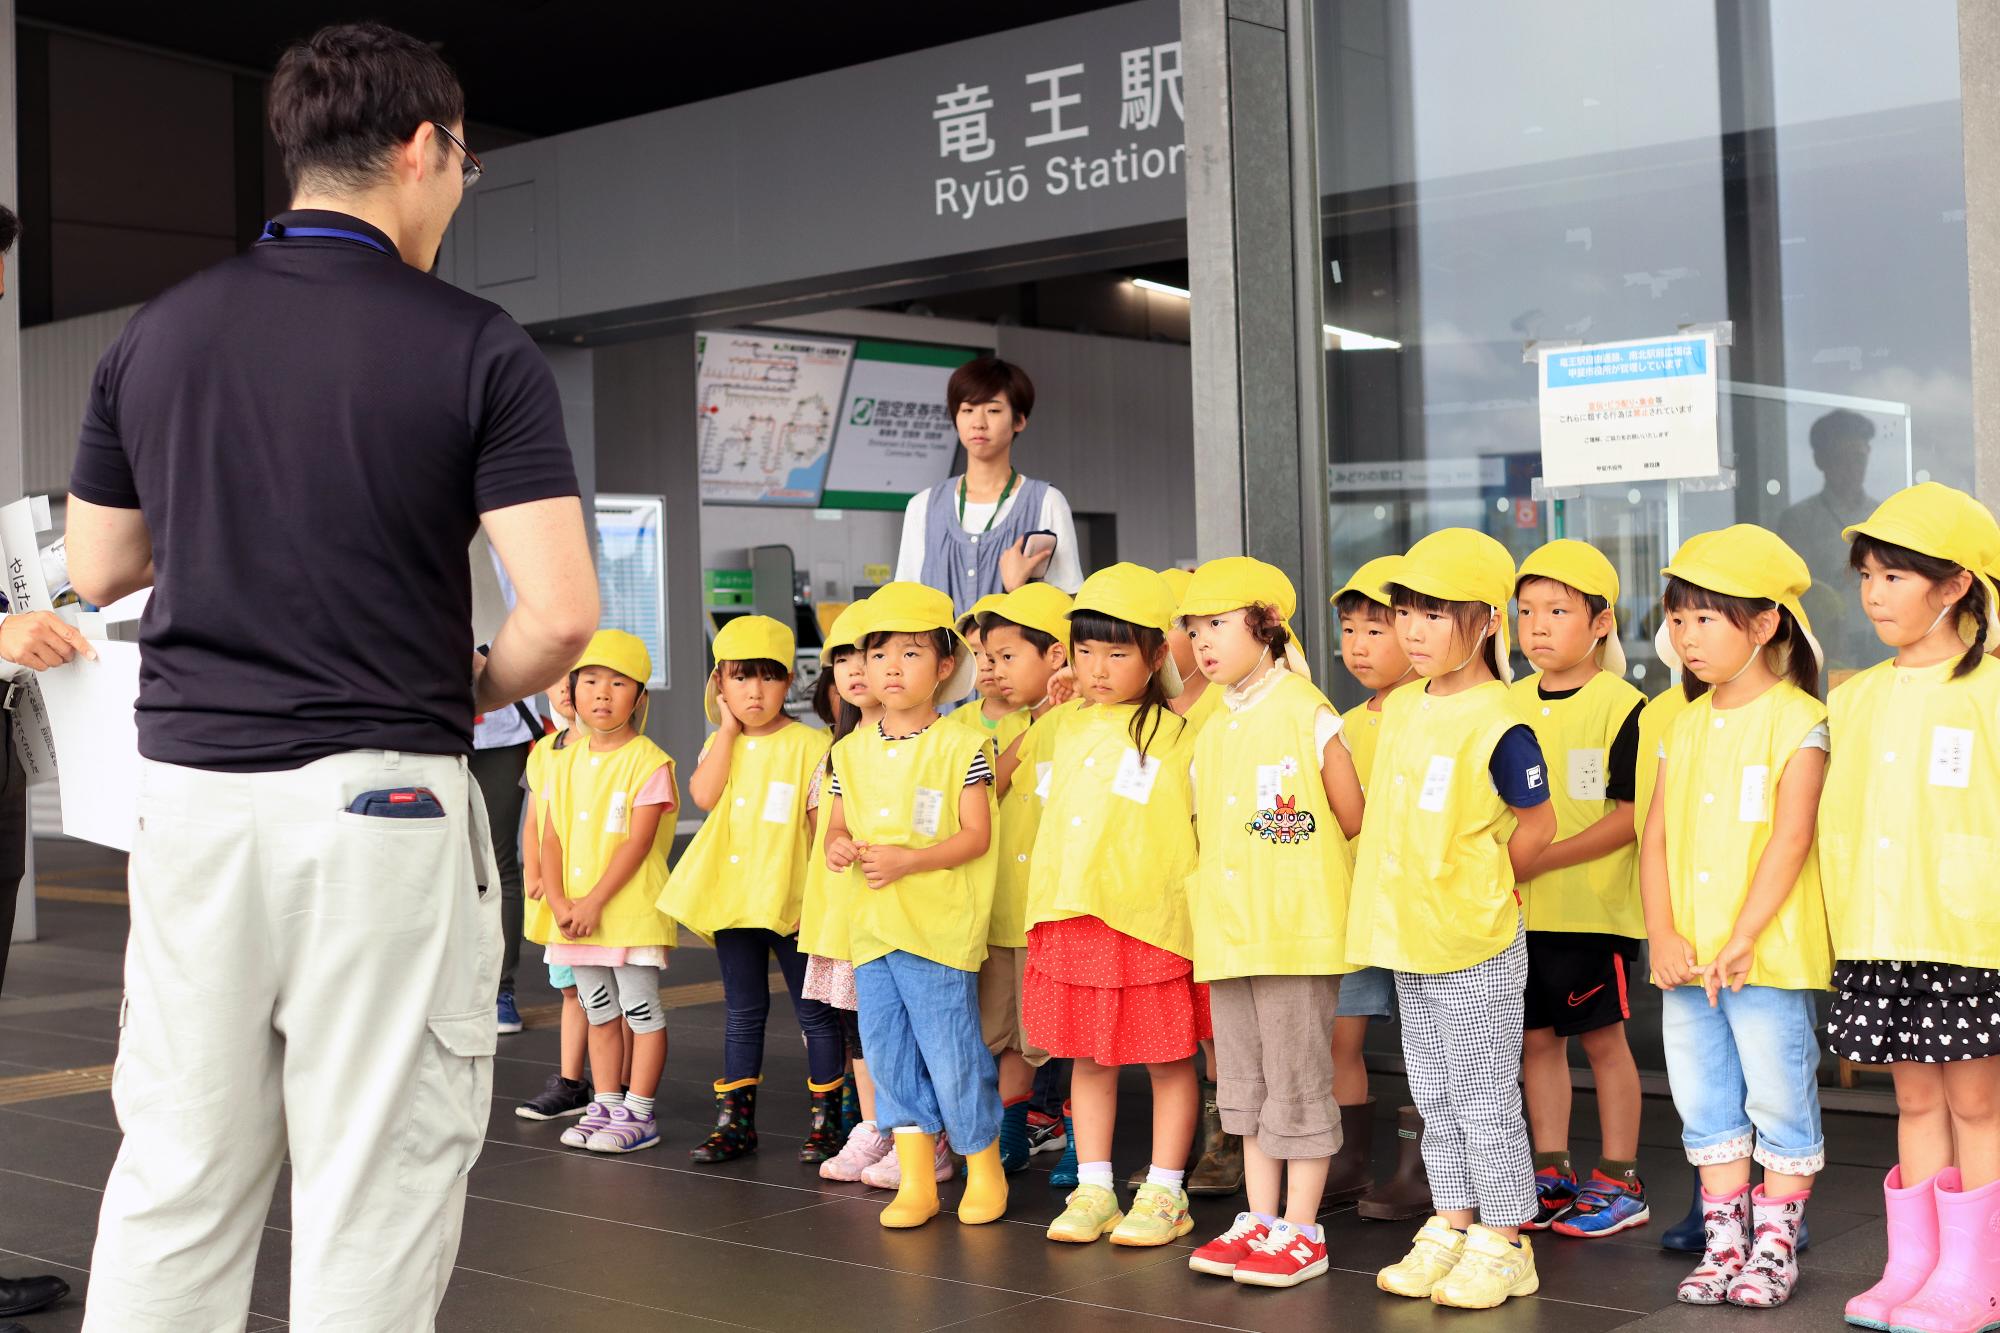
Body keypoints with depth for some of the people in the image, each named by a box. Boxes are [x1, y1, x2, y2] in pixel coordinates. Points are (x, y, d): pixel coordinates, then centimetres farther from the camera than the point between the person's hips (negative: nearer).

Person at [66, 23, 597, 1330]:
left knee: (173, 1180, 14)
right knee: (373, 1190, 5)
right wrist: (475, 694, 5)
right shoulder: (477, 349, -7)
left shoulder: (156, 334, 6)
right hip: (381, 797, -4)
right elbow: (562, 610, -14)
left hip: (189, 787, 5)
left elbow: (97, 570, 15)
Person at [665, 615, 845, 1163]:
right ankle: (735, 1121, 18)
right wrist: (728, 726, -6)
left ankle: (824, 1121, 13)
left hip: (791, 901, -4)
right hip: (732, 898, 5)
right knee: (743, 1012, 12)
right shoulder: (719, 744, 9)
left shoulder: (809, 744, -6)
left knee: (814, 1013, 5)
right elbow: (704, 794, -11)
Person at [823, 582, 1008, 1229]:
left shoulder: (961, 746, -6)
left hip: (939, 929, -5)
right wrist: (838, 846, -8)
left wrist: (907, 860, -20)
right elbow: (838, 825, 16)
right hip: (870, 927, 5)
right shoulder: (852, 751, 10)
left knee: (953, 1055, -2)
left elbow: (976, 836, -9)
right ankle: (915, 1179, 20)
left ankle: (985, 1168, 17)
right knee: (888, 1055, 9)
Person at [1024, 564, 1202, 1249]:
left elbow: (1205, 823, -4)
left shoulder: (1175, 733, -5)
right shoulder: (1069, 732, 12)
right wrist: (1043, 909, 18)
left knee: (1167, 1058, 4)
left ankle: (1164, 1194, 13)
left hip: (1150, 920, -5)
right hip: (1070, 920, 5)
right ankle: (1093, 1190, 19)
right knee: (1087, 1057, 11)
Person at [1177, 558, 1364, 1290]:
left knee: (1297, 1084, 0)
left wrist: (1295, 866, 2)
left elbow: (1351, 818, -7)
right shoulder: (1211, 731, 12)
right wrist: (1213, 891, 8)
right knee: (1245, 1085, 13)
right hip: (1226, 931, 7)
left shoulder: (1305, 713, -9)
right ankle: (1259, 1222, 23)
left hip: (1296, 929, -7)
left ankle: (1302, 1232, 9)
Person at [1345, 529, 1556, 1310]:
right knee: (1434, 1097, 16)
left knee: (1483, 1098, 3)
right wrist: (1407, 890, 10)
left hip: (1475, 947, -8)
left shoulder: (1497, 725, -17)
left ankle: (1502, 1243, 14)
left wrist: (1472, 887, -1)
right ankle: (1451, 1225, 27)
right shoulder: (1402, 707, 6)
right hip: (1407, 939, 8)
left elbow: (1536, 825, -9)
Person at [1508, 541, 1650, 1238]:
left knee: (1603, 1038, 3)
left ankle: (1619, 1180, 15)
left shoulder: (1621, 706, -9)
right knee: (1536, 1038, 11)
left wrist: (1543, 858, -20)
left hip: (1593, 907, -6)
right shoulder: (1510, 704, 9)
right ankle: (1551, 1173, 22)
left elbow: (1630, 815, -15)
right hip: (1520, 911, 6)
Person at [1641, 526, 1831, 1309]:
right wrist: (1662, 936, -5)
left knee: (1778, 1101, 3)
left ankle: (1775, 1246, 15)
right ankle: (1724, 1243, 22)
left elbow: (1790, 840, -15)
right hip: (1686, 961, 6)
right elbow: (1657, 835, 7)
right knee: (1705, 1105, 12)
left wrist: (1741, 941, -19)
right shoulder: (1686, 725, 11)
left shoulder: (1798, 720, -8)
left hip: (1768, 958, -6)